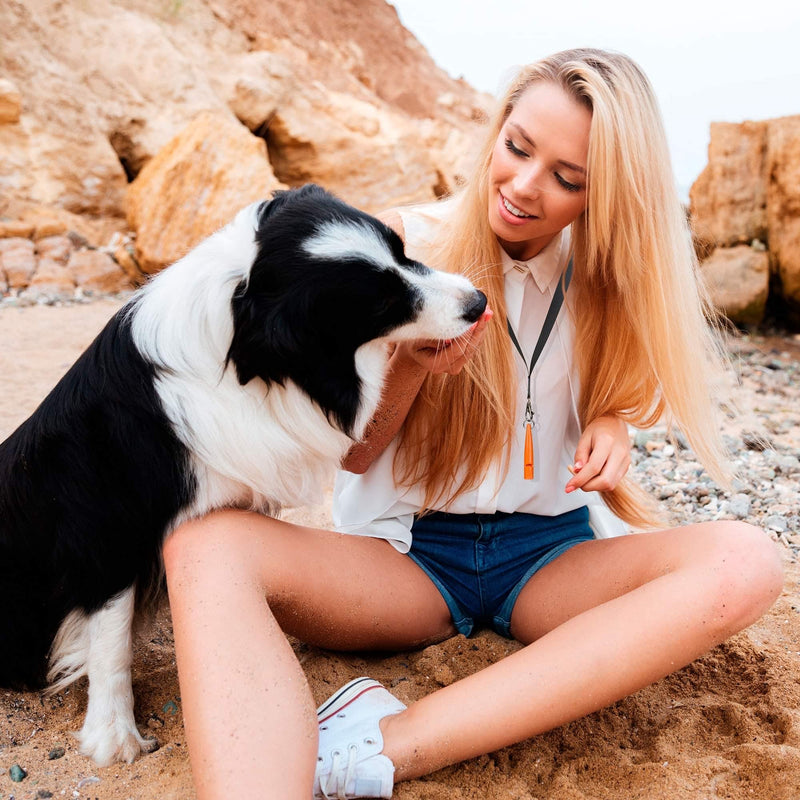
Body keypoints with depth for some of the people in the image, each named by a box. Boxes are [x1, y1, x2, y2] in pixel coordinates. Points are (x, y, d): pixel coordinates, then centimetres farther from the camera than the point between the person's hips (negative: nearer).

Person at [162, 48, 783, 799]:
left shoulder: (604, 271, 2)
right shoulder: (406, 241, -5)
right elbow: (354, 453, -3)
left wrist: (611, 424, -8)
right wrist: (411, 366, -23)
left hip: (552, 556, 3)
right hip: (406, 554, -2)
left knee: (745, 561, -28)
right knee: (207, 545, -29)